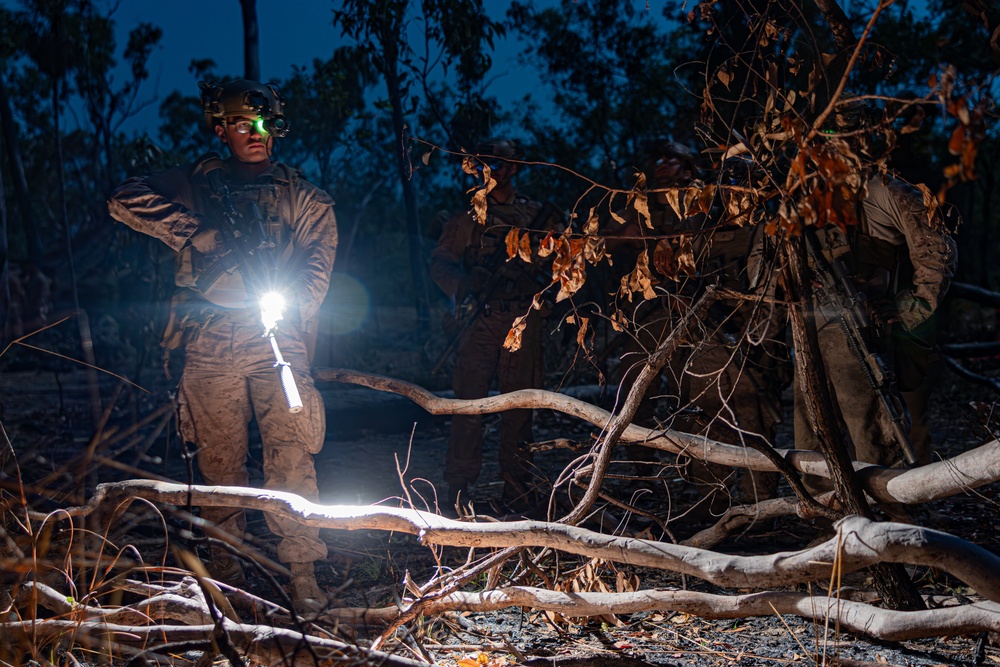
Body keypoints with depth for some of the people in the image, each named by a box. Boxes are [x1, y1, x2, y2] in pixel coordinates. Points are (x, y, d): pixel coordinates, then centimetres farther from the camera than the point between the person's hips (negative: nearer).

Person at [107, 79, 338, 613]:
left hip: (277, 342, 0)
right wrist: (196, 233, -9)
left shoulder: (300, 196, 15)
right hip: (209, 346, 1)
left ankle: (303, 573, -9)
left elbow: (318, 257, 4)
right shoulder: (197, 183, 12)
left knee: (290, 453, -12)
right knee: (219, 460, 6)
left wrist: (293, 307, -16)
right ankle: (225, 574, 18)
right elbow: (127, 201, 0)